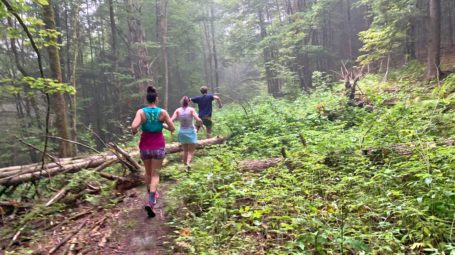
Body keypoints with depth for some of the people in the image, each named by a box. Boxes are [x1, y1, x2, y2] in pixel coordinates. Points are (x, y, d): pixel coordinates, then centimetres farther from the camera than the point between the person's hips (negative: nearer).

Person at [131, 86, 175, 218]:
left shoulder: (141, 112, -8)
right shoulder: (162, 112, -7)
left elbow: (134, 126, -23)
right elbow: (172, 129, -3)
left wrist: (134, 131, 0)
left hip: (145, 147, 2)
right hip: (158, 147, -1)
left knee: (148, 172, 23)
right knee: (155, 175, 2)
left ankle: (151, 196, 41)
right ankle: (150, 202, -17)